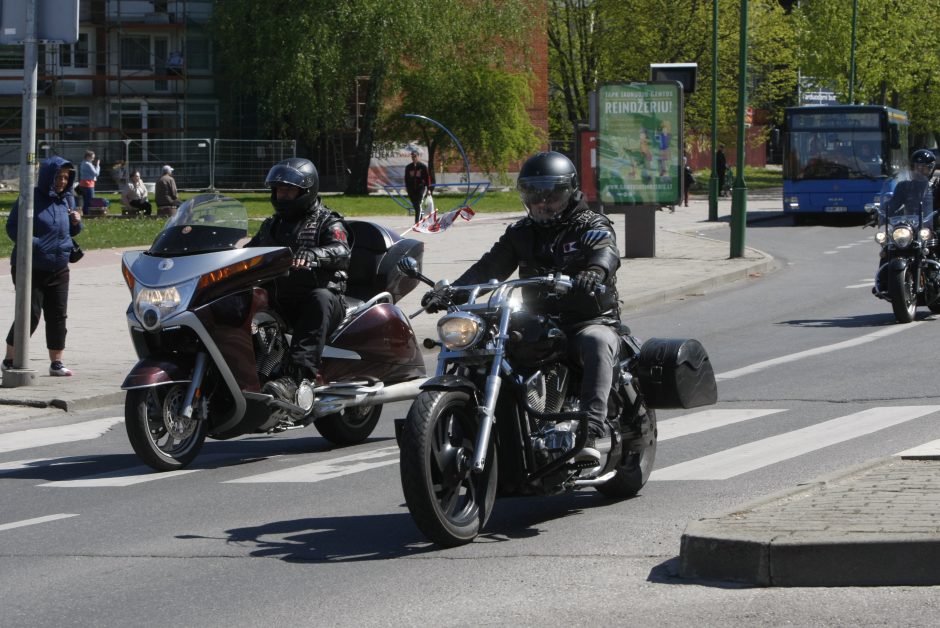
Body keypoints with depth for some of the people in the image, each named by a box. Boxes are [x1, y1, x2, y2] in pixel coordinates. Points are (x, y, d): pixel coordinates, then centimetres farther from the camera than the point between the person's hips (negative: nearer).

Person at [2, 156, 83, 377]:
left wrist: (76, 223, -4)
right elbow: (12, 227, -9)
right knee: (30, 315, -6)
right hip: (30, 267, -5)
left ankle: (56, 362, 14)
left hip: (59, 269, 6)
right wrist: (31, 242, -25)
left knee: (58, 316, 5)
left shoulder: (68, 199, 8)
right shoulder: (31, 198, -10)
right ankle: (10, 361, 7)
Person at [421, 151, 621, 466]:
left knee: (596, 342, -39)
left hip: (590, 320, -5)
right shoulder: (521, 233, 17)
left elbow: (606, 251, -20)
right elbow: (490, 266, 7)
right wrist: (450, 291, -12)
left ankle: (594, 428, -49)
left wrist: (595, 271, -46)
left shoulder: (592, 225, 2)